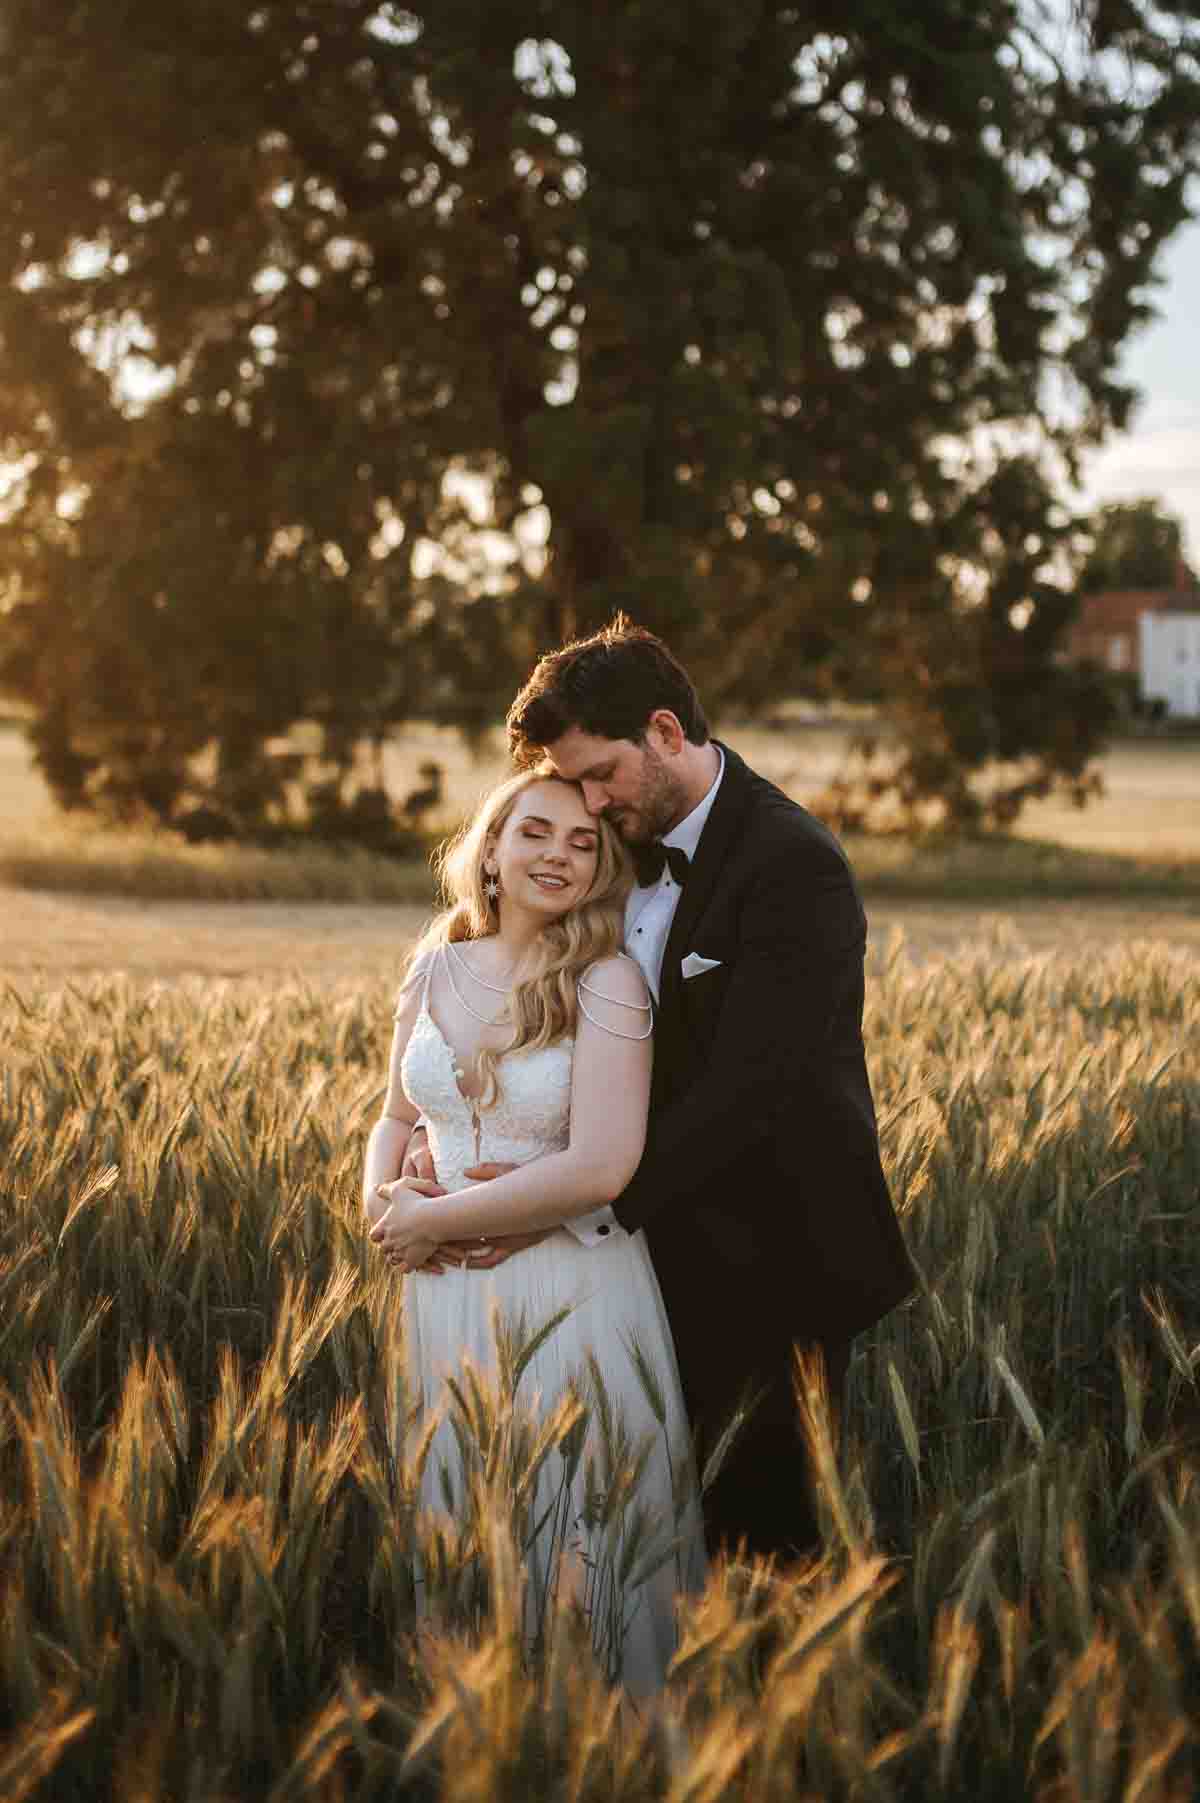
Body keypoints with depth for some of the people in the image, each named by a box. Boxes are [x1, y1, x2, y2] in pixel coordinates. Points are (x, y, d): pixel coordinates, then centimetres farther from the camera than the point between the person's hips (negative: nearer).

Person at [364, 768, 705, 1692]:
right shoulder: (437, 969, 4)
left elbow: (600, 1166, -21)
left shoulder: (607, 981, -12)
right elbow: (399, 1114, 16)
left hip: (576, 1293, -5)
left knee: (571, 1532, 4)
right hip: (447, 1295, 5)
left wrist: (433, 1218, -14)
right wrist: (380, 1197, -6)